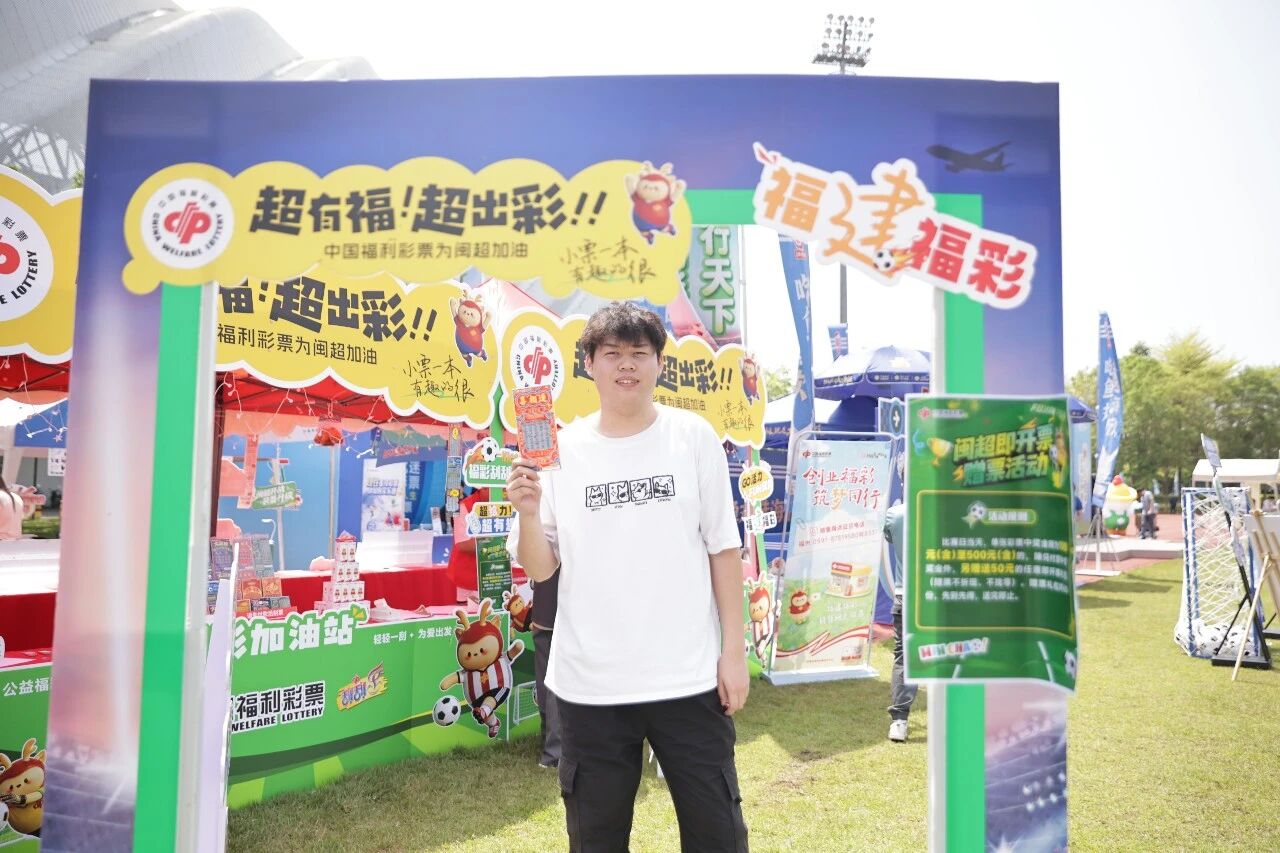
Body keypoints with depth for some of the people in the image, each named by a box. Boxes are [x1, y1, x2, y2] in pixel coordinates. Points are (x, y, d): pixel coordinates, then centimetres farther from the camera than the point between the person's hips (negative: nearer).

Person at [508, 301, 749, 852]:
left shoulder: (694, 437, -1)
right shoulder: (560, 450, -1)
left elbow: (722, 548, 2)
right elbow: (539, 571, 1)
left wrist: (734, 649, 0)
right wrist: (529, 513, -18)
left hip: (689, 677, 0)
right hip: (589, 683, 1)